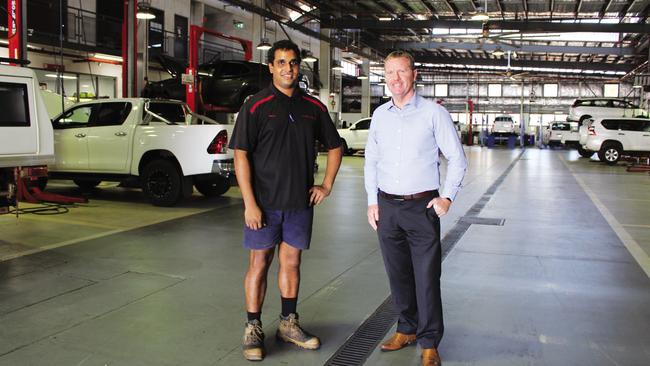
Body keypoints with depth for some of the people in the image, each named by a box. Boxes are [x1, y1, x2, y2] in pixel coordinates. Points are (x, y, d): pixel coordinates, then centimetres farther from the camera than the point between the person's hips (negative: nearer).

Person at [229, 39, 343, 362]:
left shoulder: (313, 107, 6)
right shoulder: (256, 105, -6)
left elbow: (334, 146, 18)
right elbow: (241, 155, -10)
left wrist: (327, 185, 7)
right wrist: (250, 203, -16)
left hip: (300, 202, 4)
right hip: (265, 202, -3)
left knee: (291, 262, 12)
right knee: (259, 263, 5)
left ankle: (288, 323, 27)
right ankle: (253, 329, 16)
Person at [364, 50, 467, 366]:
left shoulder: (434, 113, -3)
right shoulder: (380, 115, 9)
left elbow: (457, 159, 1)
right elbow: (371, 161, 15)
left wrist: (447, 197, -7)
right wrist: (372, 201, 9)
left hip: (422, 207, -4)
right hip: (387, 207, 4)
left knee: (426, 277, -1)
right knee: (398, 274, 13)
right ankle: (406, 329, 29)